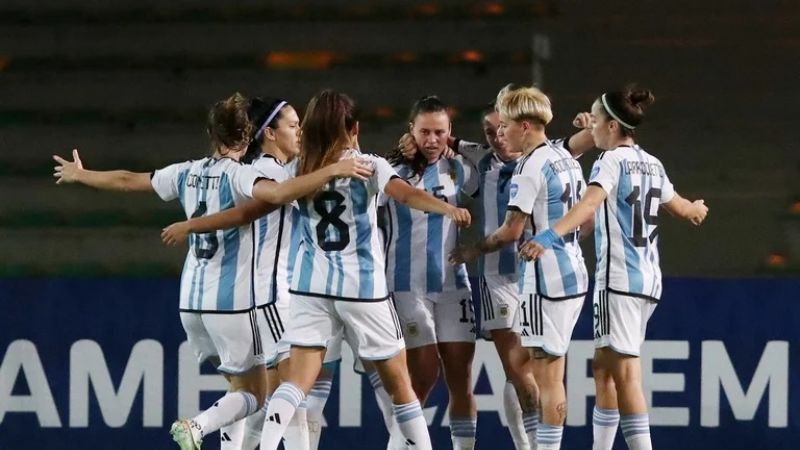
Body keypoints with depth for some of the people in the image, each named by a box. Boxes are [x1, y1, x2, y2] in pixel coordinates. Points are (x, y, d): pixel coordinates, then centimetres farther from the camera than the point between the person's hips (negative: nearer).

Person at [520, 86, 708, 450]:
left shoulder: (612, 160, -9)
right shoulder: (652, 165, 14)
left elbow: (589, 204, -28)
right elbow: (681, 208, 31)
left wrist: (549, 235, -42)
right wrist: (698, 210, 56)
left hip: (619, 279, -9)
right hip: (649, 281, 9)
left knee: (624, 372, -10)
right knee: (604, 366, 15)